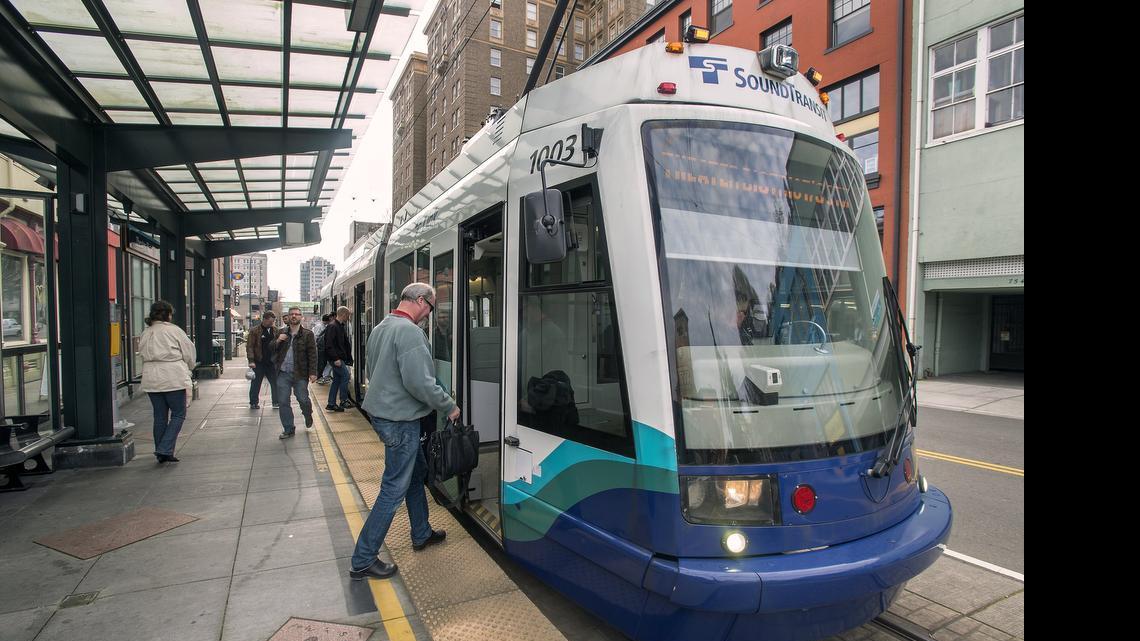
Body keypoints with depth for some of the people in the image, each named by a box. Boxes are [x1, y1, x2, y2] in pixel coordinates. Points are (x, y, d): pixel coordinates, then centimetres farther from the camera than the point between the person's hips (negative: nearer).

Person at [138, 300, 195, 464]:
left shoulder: (145, 333, 9)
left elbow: (142, 354, 15)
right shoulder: (174, 330, -7)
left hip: (151, 380, 6)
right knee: (178, 414, 3)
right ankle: (165, 450, -7)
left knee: (160, 416, 13)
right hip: (172, 378, -6)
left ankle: (161, 453, 19)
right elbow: (189, 352, -1)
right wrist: (187, 367, 18)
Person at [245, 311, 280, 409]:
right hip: (258, 362, -3)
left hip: (271, 361, 4)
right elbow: (250, 346, -8)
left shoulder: (275, 330, 8)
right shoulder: (254, 330, -5)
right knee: (256, 383, 6)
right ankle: (253, 403, 18)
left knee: (275, 383, 4)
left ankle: (276, 402, 13)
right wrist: (251, 360, -15)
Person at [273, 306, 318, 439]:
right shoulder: (281, 333, 10)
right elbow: (271, 350, 13)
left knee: (303, 399, 0)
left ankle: (308, 415, 33)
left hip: (300, 374, -3)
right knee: (283, 402, 5)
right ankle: (288, 429, 18)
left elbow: (312, 355, -5)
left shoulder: (307, 334, -1)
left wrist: (313, 373, -13)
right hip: (283, 373, 3)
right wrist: (277, 341, -8)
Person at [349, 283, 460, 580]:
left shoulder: (380, 328, 10)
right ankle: (362, 561, 10)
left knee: (416, 471, 23)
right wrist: (449, 406, -13)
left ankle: (422, 534, 38)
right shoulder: (409, 331, -21)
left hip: (382, 410, 10)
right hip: (400, 420, -10)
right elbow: (420, 382, -26)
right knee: (394, 489, 0)